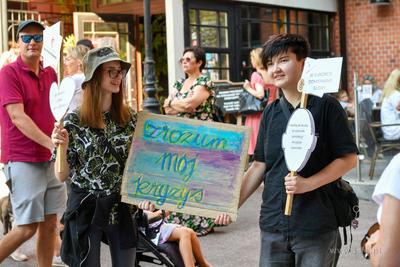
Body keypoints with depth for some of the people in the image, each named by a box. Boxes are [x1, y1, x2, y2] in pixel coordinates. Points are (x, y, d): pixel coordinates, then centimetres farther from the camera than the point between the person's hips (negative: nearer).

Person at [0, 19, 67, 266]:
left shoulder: (50, 74, 12)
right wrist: (51, 143, -24)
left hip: (51, 160, 7)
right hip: (23, 160, -7)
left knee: (49, 225, 8)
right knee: (27, 228, -8)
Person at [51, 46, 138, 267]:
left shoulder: (130, 118, 1)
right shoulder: (74, 121, -7)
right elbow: (61, 176, -5)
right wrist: (62, 146, -20)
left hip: (122, 207, 3)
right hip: (85, 208, -2)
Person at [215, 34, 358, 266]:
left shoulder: (326, 106, -5)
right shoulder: (271, 112, 11)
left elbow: (349, 158, -8)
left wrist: (308, 183, -18)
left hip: (316, 226, -4)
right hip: (273, 224, 5)